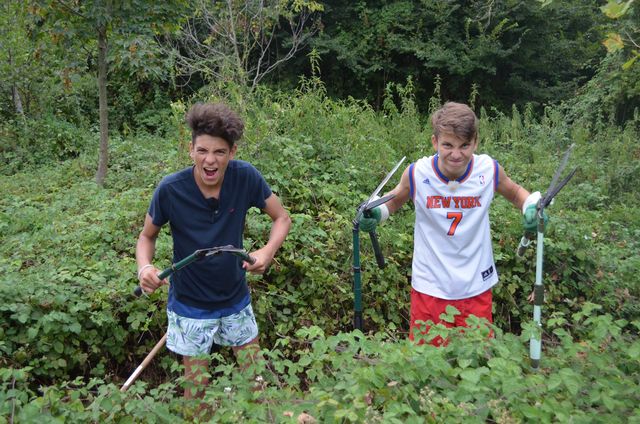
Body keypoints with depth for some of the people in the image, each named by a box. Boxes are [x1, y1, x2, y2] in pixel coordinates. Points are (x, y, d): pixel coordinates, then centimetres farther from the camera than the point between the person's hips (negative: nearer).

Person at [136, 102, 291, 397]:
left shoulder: (246, 177, -17)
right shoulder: (170, 189, -21)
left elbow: (282, 218, -5)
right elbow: (147, 236, -4)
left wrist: (268, 251, -24)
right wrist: (144, 267, -25)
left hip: (236, 299, 2)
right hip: (190, 306, -2)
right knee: (196, 389, 10)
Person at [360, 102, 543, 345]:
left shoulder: (489, 170, -11)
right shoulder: (417, 174, -15)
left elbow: (515, 193, 11)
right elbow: (394, 201, 6)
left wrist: (532, 205, -9)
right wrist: (375, 213, -14)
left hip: (477, 288, 2)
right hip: (430, 288, -1)